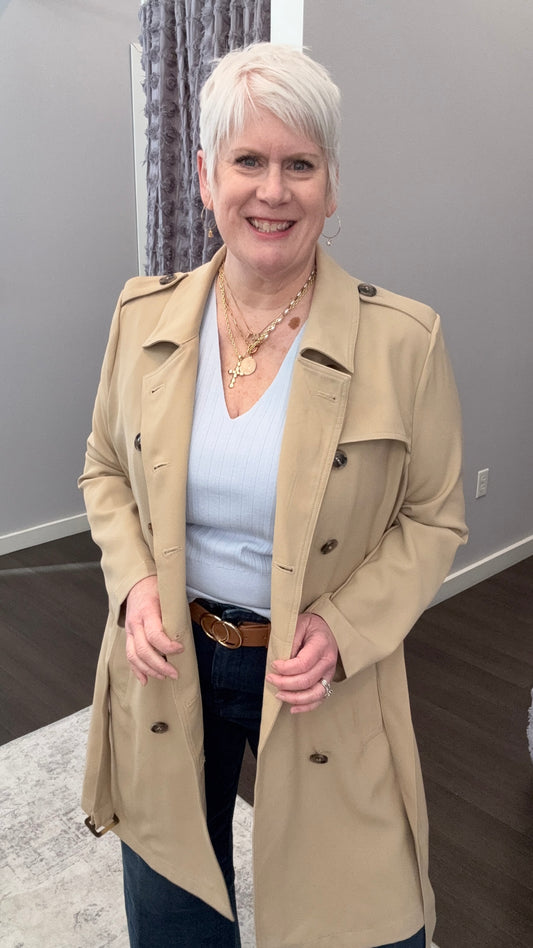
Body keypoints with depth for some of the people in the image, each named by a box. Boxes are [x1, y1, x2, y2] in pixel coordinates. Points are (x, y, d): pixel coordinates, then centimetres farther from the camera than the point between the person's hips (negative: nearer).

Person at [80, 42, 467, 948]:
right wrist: (134, 580, -10)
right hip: (170, 663, 3)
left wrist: (342, 628, -18)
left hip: (328, 675, -2)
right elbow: (106, 470, 7)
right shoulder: (144, 316, -5)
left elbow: (431, 518, -5)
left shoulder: (403, 339, -15)